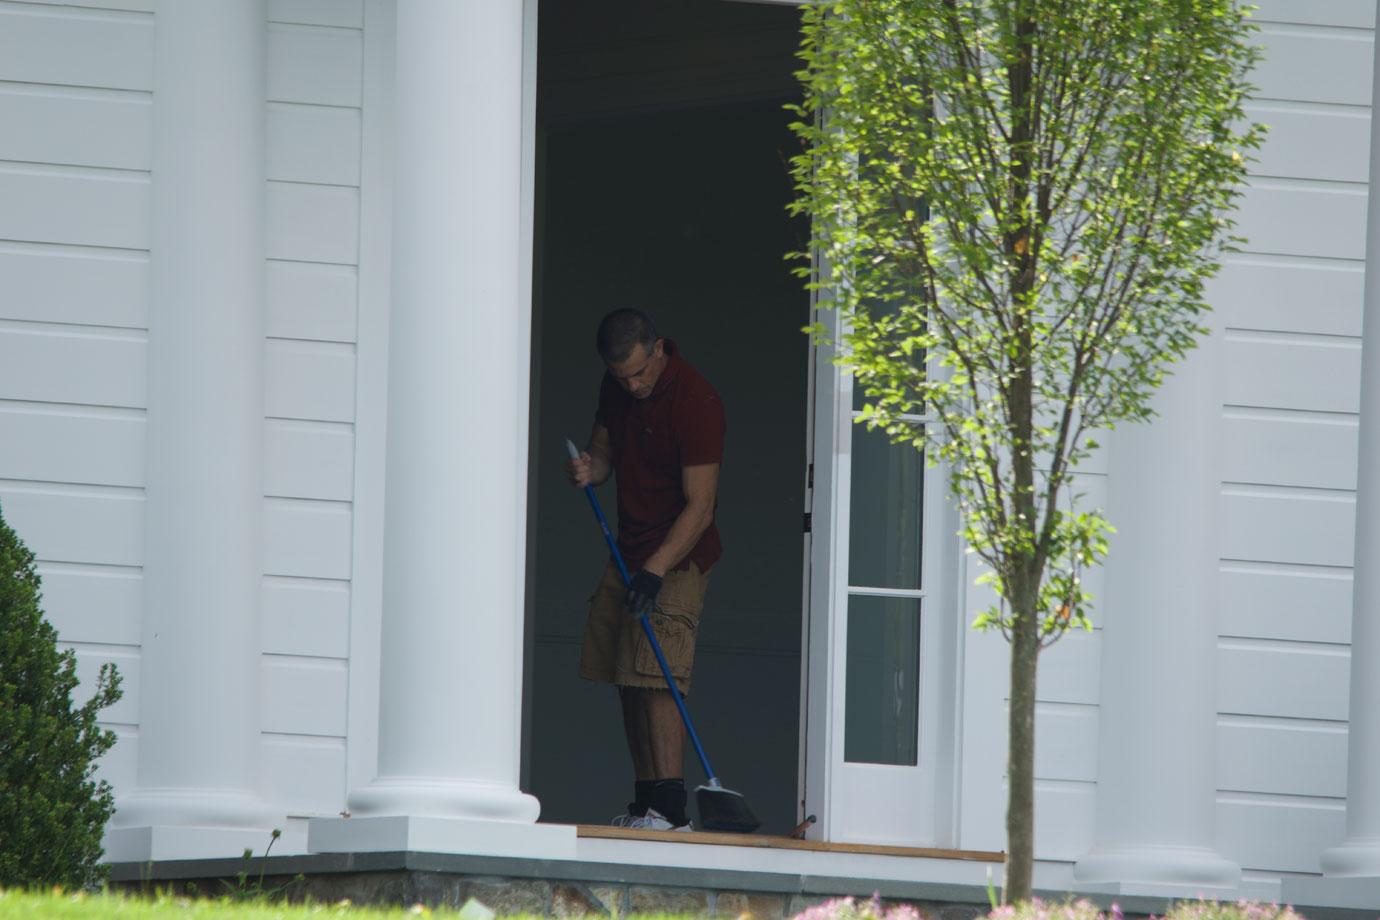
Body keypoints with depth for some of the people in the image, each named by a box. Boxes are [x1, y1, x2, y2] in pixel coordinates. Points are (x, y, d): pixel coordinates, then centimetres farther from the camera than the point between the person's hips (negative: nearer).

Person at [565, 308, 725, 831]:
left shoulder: (695, 401, -20)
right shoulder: (616, 390, 4)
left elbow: (700, 507, -22)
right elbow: (605, 450, 18)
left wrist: (656, 570, -30)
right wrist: (589, 468, -7)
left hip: (678, 557, -8)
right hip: (630, 553, 8)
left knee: (657, 678, -17)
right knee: (628, 682, 7)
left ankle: (670, 807, -20)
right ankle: (646, 804, 11)